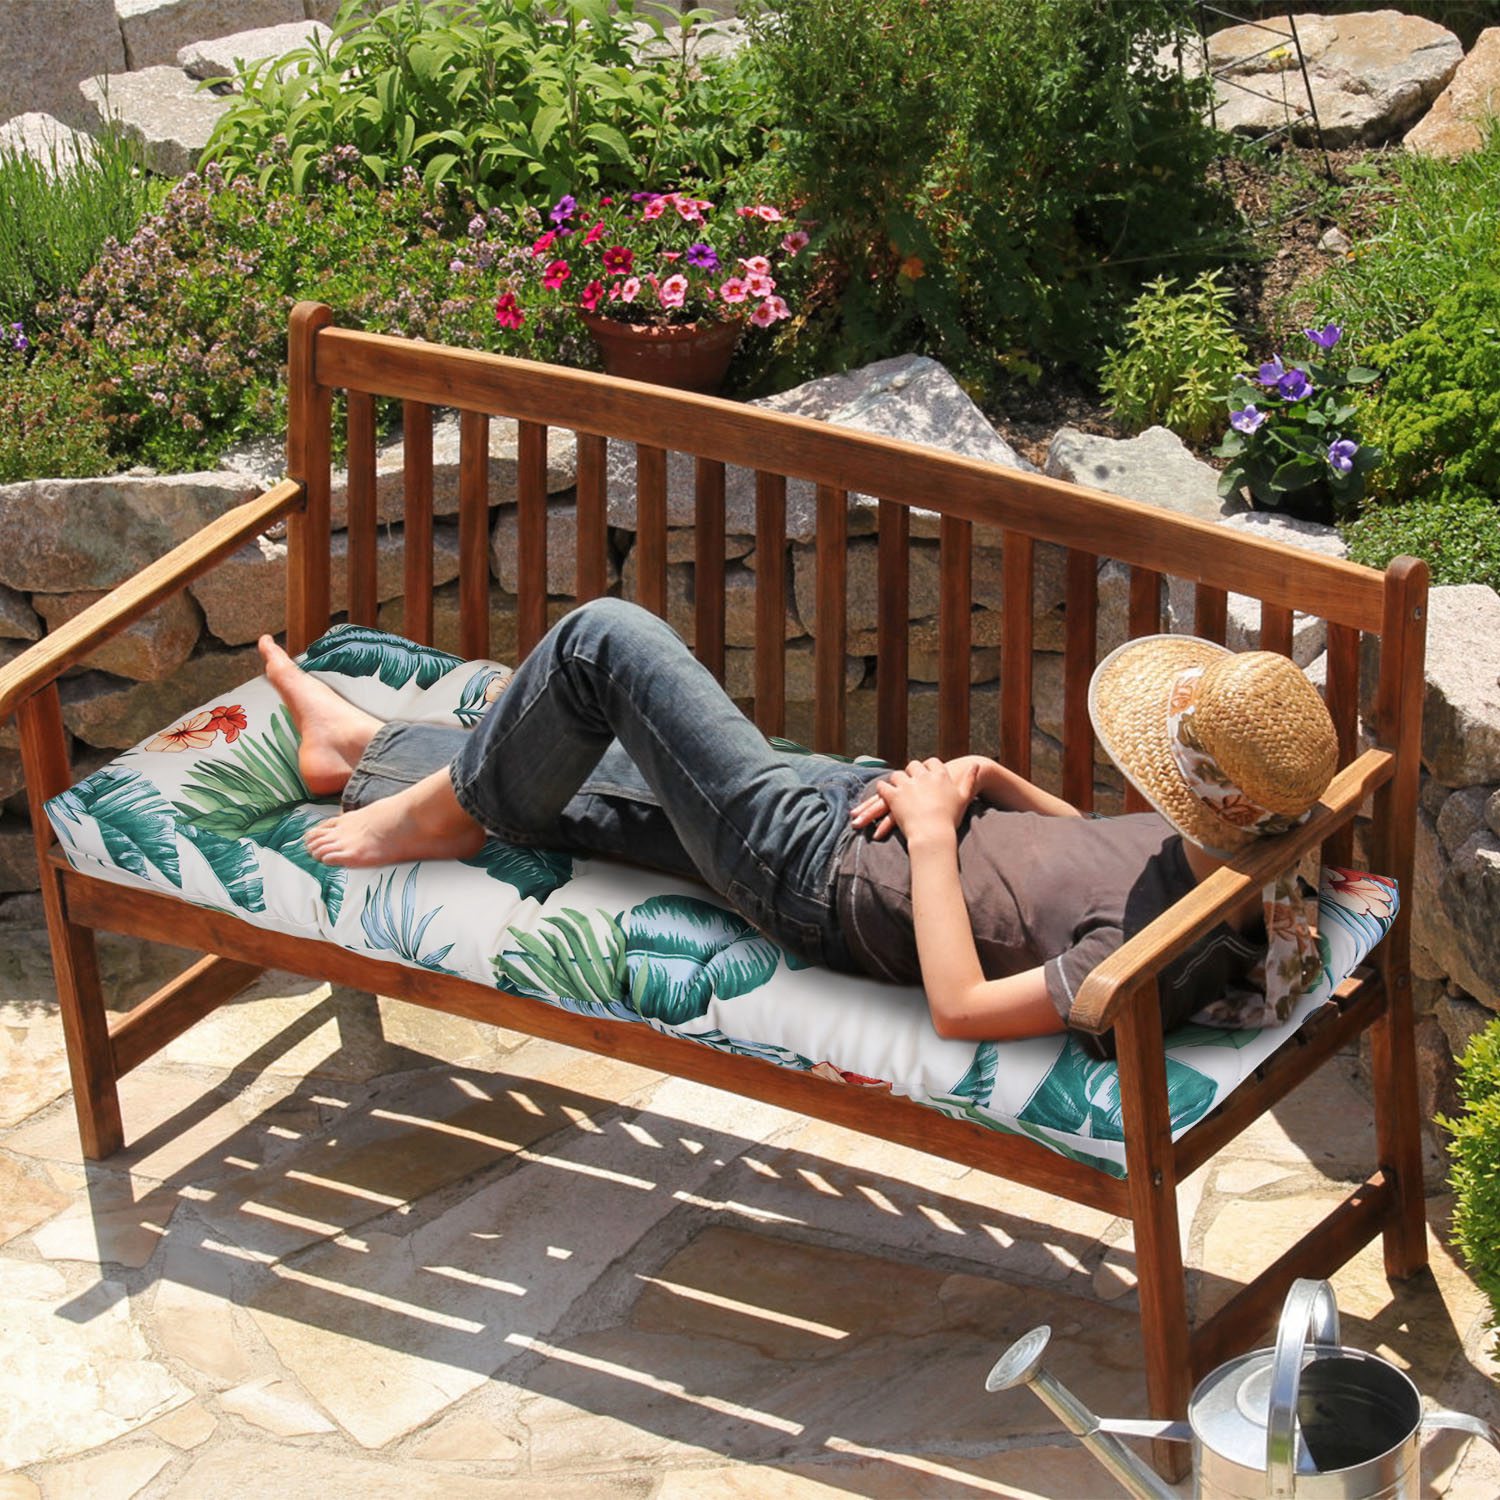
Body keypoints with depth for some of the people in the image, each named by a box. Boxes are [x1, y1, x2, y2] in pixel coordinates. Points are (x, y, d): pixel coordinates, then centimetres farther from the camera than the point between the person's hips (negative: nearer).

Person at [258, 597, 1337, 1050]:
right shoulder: (1234, 848, -10)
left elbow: (959, 1007, -31)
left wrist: (934, 831, -22)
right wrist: (990, 777, -6)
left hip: (824, 877, -8)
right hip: (865, 798, 8)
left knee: (603, 639, -5)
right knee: (564, 784, 23)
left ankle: (447, 811, 21)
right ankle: (368, 753, 49)